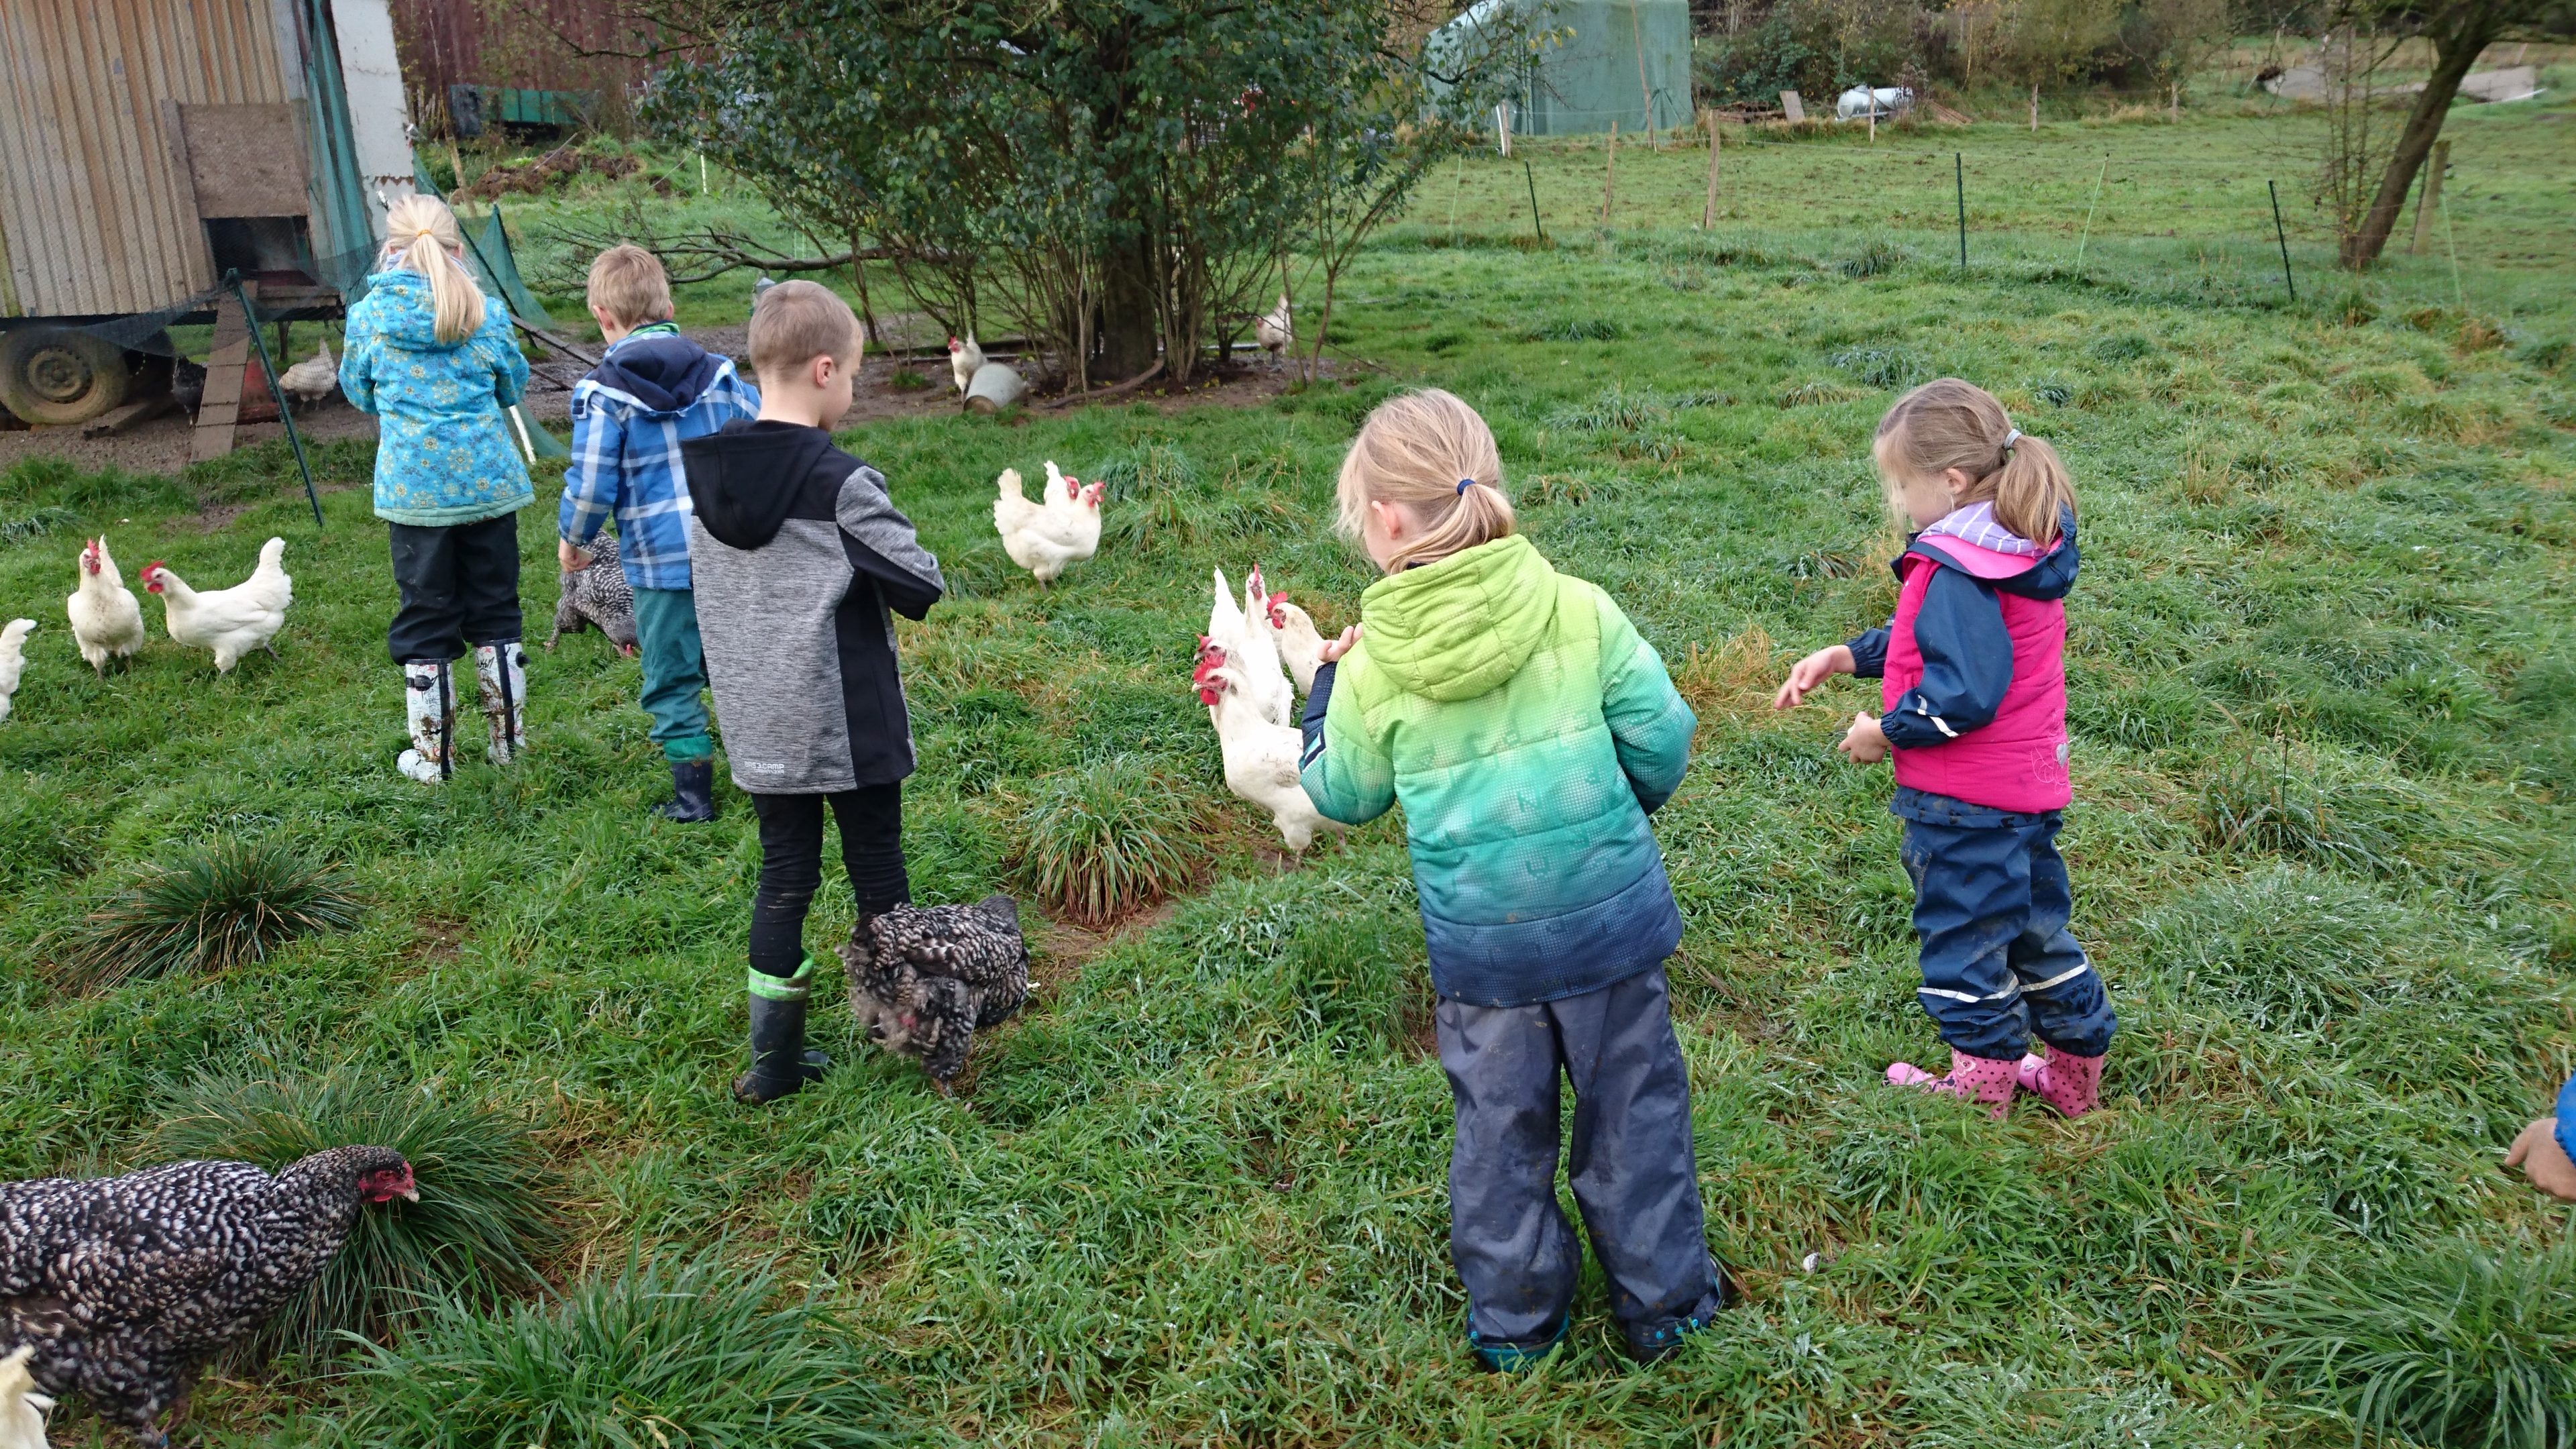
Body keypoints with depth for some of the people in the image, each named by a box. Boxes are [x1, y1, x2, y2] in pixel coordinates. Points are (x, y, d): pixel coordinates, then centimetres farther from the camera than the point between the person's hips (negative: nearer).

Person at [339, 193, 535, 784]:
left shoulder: (368, 316, -7)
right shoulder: (487, 313, -6)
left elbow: (359, 393, 9)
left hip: (413, 486, -1)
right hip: (489, 481, 1)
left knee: (426, 622, 9)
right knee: (495, 613, 14)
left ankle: (432, 754, 16)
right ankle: (509, 737, 21)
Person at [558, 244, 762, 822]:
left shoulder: (603, 391, -10)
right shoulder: (718, 372, 2)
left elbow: (591, 485, -11)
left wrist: (570, 540, 7)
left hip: (661, 559, -4)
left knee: (672, 677, 8)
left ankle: (693, 792, 13)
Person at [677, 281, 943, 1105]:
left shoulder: (705, 474, 1)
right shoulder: (842, 484, -19)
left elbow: (703, 586, 11)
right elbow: (921, 588, -14)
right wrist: (876, 558, 4)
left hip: (758, 729, 5)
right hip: (851, 727, -5)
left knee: (782, 875, 14)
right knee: (877, 873, 11)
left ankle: (774, 1060, 18)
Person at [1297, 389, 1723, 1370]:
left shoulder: (1374, 668, -12)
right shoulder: (1581, 610, -12)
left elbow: (1340, 795, 3)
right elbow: (1662, 738, -5)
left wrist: (1324, 686, 17)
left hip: (1478, 943, 0)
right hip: (1611, 915, 0)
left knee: (1500, 1129, 17)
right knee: (1633, 1111, 17)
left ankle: (1514, 1322, 31)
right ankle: (1662, 1303, 31)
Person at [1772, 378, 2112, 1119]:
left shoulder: (1955, 572, -25)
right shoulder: (2023, 549, 5)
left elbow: (1963, 695, -30)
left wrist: (1886, 732, -15)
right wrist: (1843, 658, 10)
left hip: (1965, 806, -9)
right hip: (2030, 786, 9)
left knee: (1965, 936, 9)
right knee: (2034, 928, 23)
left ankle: (1983, 1084, 24)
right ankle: (2076, 1067, 36)